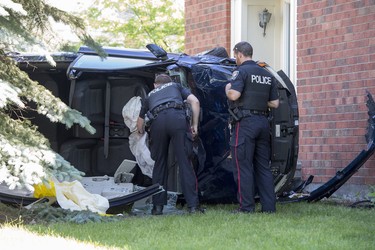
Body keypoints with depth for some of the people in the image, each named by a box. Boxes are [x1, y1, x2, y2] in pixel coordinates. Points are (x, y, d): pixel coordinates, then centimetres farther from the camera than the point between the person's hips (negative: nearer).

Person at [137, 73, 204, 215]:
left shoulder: (150, 95, 38)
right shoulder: (176, 86, 34)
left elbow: (140, 121, 48)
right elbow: (194, 101, 16)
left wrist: (141, 132, 69)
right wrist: (195, 125, 19)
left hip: (157, 121, 2)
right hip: (177, 118, -1)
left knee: (160, 164, 14)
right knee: (185, 162, -1)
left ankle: (158, 206, 14)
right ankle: (193, 205, -5)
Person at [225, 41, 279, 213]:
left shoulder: (241, 71, -7)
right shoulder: (267, 75, 16)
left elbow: (234, 95, -20)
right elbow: (274, 103, 14)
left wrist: (227, 88, 1)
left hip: (245, 122, -7)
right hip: (263, 122, 7)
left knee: (243, 166, -3)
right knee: (263, 166, 11)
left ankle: (246, 207, -4)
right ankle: (269, 206, 9)